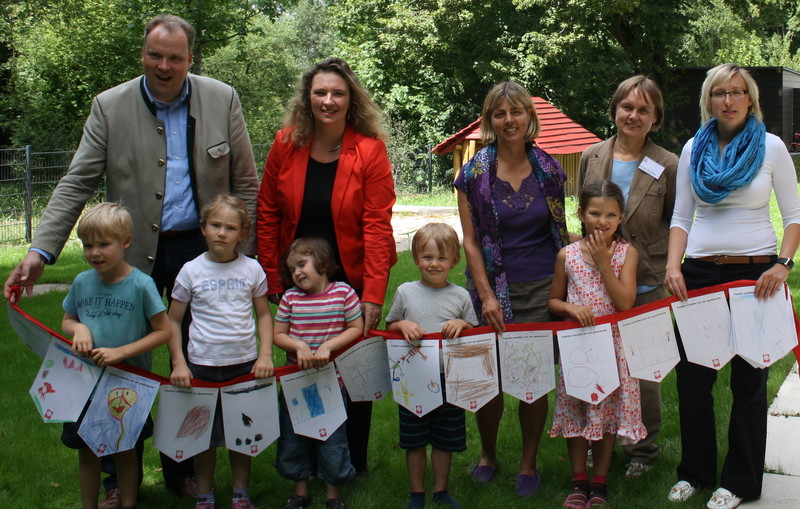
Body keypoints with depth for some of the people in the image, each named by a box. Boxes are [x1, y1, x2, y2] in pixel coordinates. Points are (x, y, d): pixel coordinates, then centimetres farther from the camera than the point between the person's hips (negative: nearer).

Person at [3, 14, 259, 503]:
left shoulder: (222, 100, 0)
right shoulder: (110, 107, -2)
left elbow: (246, 183, 4)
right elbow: (77, 184, -4)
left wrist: (242, 256, -2)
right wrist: (40, 251, -15)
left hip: (199, 248, 1)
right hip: (134, 253, 0)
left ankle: (182, 469, 27)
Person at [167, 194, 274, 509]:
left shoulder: (251, 269, 0)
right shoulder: (191, 271, -3)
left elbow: (263, 314, 9)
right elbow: (173, 321, 2)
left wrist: (265, 355, -3)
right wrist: (178, 363, -6)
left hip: (245, 364, 1)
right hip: (202, 365, -1)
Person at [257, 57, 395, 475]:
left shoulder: (370, 151, -11)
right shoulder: (286, 145, -4)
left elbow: (377, 225, -14)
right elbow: (267, 214, 1)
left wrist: (373, 295, -20)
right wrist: (271, 279, -4)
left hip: (352, 281, -2)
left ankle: (353, 466, 27)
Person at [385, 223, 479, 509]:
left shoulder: (460, 296, 1)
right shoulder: (405, 292, 0)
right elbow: (389, 327, 9)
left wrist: (461, 325, -12)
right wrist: (403, 325, -12)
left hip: (449, 379, 0)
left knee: (444, 439, 11)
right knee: (414, 440, 10)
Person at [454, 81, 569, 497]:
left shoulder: (548, 169, 4)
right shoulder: (475, 173, -2)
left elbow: (560, 230, 13)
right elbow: (470, 241, -2)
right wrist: (487, 296, -9)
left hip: (542, 289, 1)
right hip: (495, 287, -1)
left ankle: (528, 465, 19)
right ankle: (487, 454, 26)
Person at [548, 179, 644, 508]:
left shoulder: (626, 253, -4)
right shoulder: (567, 255, 0)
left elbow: (626, 303, -15)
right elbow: (553, 300, 9)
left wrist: (603, 261, -17)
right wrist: (570, 308, -13)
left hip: (613, 345, -1)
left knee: (607, 411, 7)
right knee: (575, 411, 7)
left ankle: (599, 482, 21)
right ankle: (579, 481, 21)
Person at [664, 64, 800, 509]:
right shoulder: (694, 149, 7)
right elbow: (682, 217, 9)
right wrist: (673, 266, -6)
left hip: (755, 271, -2)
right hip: (700, 272, 3)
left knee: (749, 380, 6)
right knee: (692, 377, 5)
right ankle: (695, 472, 22)